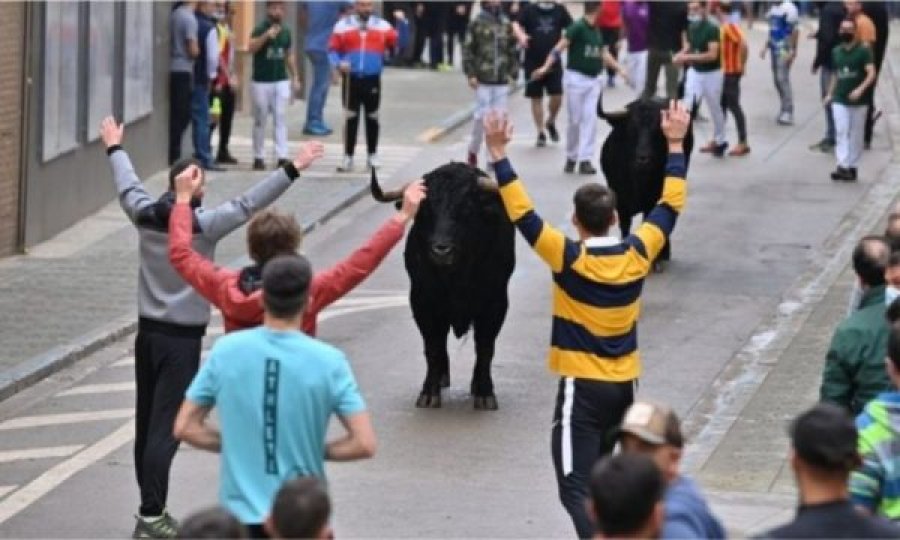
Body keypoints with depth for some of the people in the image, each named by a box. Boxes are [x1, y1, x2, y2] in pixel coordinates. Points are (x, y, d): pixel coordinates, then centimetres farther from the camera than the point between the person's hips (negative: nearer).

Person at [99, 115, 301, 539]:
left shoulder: (145, 217, 0)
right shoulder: (204, 226, -16)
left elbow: (128, 186, 17)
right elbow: (249, 204, -19)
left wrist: (115, 147, 35)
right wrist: (292, 171, -18)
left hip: (148, 332, 6)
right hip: (182, 339, -6)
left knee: (146, 425, 11)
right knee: (165, 429, -6)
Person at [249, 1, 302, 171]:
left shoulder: (285, 32, 10)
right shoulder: (260, 29, -5)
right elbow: (251, 48, -21)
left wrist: (295, 77, 13)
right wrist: (266, 36, -33)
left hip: (281, 81, 3)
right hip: (261, 81, -3)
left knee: (280, 118, -3)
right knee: (260, 120, 3)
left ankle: (282, 156, -6)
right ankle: (258, 157, 11)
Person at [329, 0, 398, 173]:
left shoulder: (382, 26, 6)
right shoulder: (343, 25, 4)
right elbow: (333, 49, 4)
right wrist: (338, 63, -15)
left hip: (372, 79, 1)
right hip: (351, 79, -1)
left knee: (372, 118, 9)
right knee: (351, 118, 2)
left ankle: (372, 155, 21)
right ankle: (348, 157, 6)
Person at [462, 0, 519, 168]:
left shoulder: (506, 24, 7)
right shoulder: (477, 23, -2)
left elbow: (513, 50, 12)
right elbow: (468, 49, -2)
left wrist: (513, 73, 5)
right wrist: (470, 74, -8)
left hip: (502, 80, 3)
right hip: (483, 79, -3)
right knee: (482, 115, -2)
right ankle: (473, 151, 15)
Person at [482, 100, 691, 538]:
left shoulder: (569, 258, -15)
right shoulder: (638, 253, -2)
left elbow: (522, 214, -17)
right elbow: (670, 205, 11)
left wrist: (498, 153, -16)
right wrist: (676, 144, 18)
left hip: (583, 386, -6)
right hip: (624, 385, 6)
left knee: (576, 488, -10)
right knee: (597, 476, 24)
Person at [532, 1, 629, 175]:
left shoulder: (597, 32, 11)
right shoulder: (577, 27, -11)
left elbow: (604, 54, 23)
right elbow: (559, 48, -16)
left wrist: (620, 69, 24)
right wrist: (546, 67, -25)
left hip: (593, 80, 6)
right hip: (576, 78, -6)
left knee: (590, 119, -1)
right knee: (575, 120, 0)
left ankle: (585, 159, 0)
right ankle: (571, 157, 18)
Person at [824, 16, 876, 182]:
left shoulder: (863, 51, -7)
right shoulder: (836, 51, 9)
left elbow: (871, 73, -16)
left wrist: (860, 89, -29)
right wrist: (830, 93, 14)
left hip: (858, 101, -3)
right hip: (839, 100, 3)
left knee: (856, 135, 6)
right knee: (841, 133, -8)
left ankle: (852, 166, 15)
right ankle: (842, 166, -14)